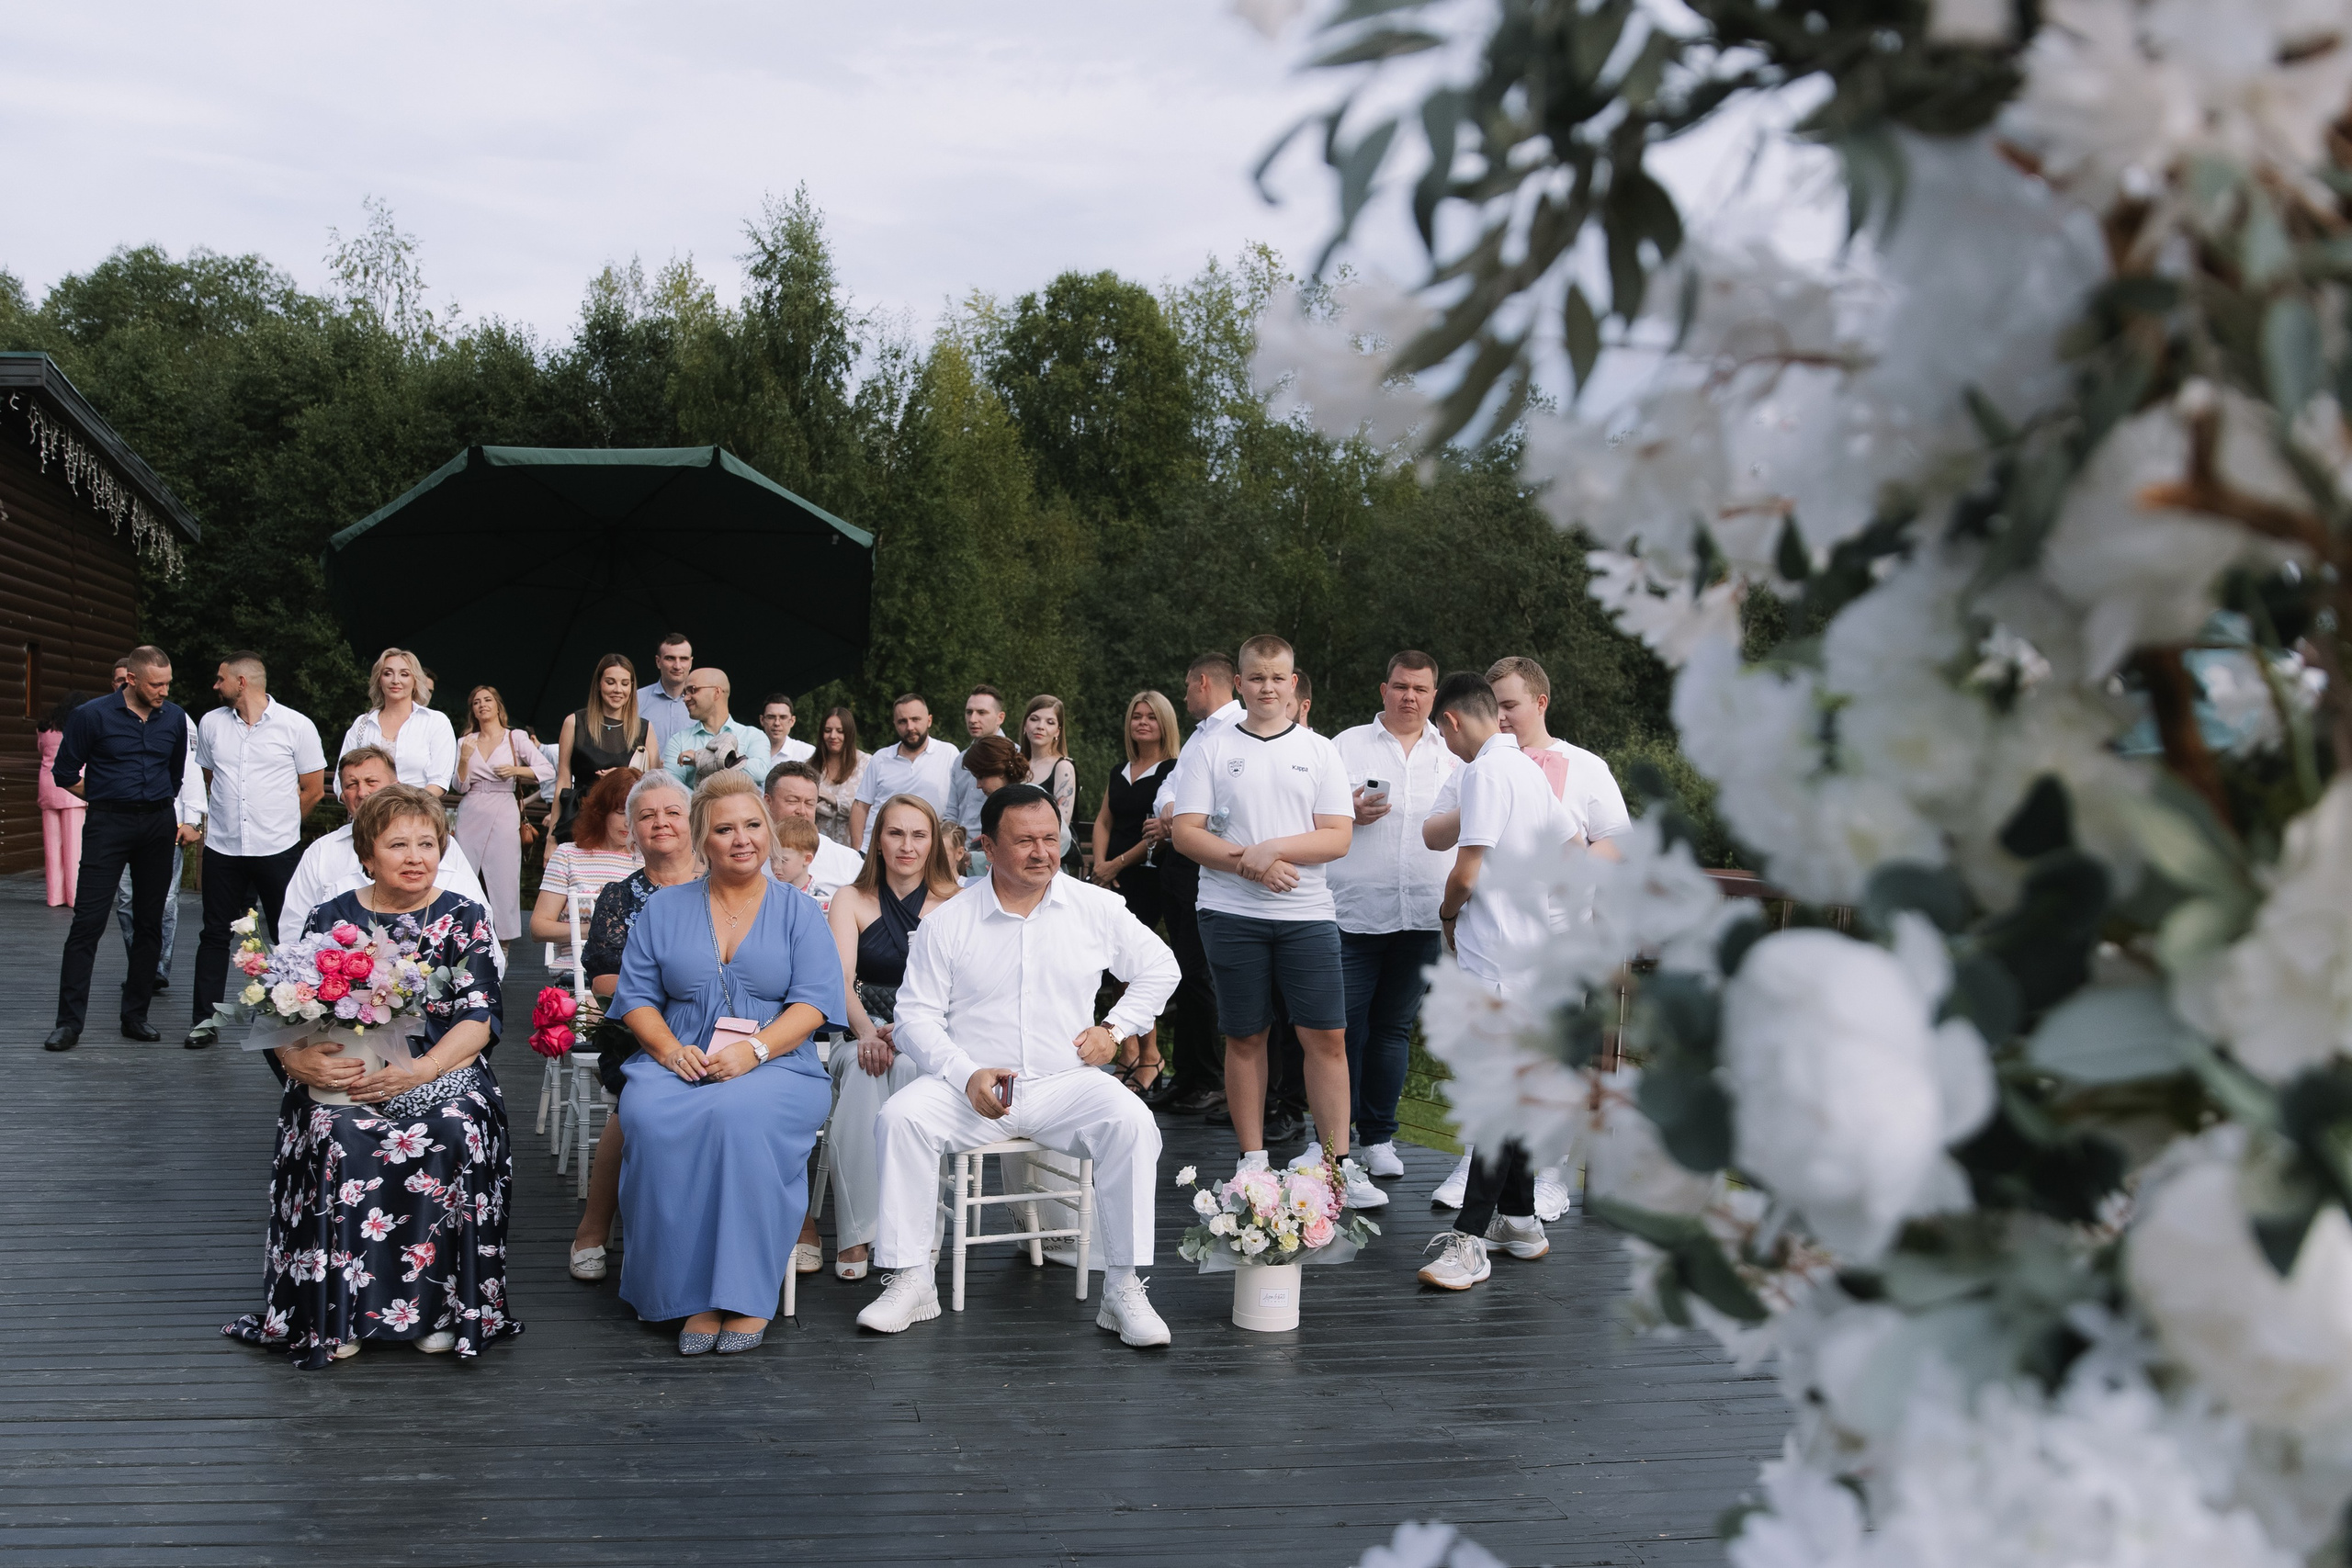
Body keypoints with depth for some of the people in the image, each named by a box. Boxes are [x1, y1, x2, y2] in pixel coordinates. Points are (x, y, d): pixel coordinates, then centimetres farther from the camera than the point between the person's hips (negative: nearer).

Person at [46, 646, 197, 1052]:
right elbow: (64, 773, 3)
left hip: (159, 825, 4)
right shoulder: (92, 715, -5)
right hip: (108, 825, -4)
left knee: (150, 923, 6)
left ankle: (135, 1016, 14)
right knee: (88, 921, -8)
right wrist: (108, 801, 5)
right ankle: (69, 1022, -4)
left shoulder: (175, 718, 7)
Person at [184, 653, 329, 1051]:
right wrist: (223, 818, 15)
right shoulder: (211, 723, 6)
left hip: (278, 850, -3)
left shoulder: (296, 726, -4)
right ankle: (204, 1018, 14)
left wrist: (277, 823, 8)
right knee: (215, 933, 7)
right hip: (223, 849, 3)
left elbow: (313, 789, 2)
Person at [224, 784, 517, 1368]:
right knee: (338, 1137, -31)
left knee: (456, 1131, -32)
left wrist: (419, 1071, -19)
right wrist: (299, 1059, -18)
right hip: (346, 1077, 1)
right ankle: (336, 1314, -18)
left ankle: (440, 1306, -17)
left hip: (443, 1069, 0)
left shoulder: (465, 919, 6)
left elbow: (479, 1019, -2)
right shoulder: (329, 920, 8)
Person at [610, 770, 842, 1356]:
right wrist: (671, 1049, -9)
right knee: (651, 1119, -33)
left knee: (739, 1116, -37)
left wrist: (753, 1049, -16)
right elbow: (635, 994, 11)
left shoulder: (798, 912, 12)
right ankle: (693, 1292, -25)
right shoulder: (664, 908, 18)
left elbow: (813, 1003, 1)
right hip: (679, 1066, 2)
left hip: (775, 1066, -2)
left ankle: (747, 1293, -28)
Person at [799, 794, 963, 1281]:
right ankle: (854, 1231, -34)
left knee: (908, 1065, -36)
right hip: (864, 1027, 1)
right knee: (860, 1065, -35)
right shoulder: (851, 901, 10)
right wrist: (865, 1030, -24)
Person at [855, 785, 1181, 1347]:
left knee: (1131, 1121, -30)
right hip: (969, 1085, 0)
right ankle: (909, 1279, -16)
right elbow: (916, 1015, 1)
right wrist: (966, 1075, -14)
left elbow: (1159, 968, 20)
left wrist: (1116, 1027, 6)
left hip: (1066, 1084, 0)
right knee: (900, 1116, -28)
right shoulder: (948, 923, 3)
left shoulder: (1095, 908, 7)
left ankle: (1124, 1287, -22)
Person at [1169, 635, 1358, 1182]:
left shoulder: (1319, 751, 8)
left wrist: (1275, 849, -14)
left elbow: (1338, 837, 1)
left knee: (1326, 1035, -4)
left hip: (1307, 912, 0)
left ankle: (1336, 1163, 2)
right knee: (1244, 1037, 6)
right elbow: (1186, 833, -1)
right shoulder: (1209, 749, 6)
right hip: (1231, 913, 0)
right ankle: (1253, 1159, 16)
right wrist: (1250, 864, -13)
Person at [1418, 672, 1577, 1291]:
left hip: (1494, 956, -9)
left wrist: (1447, 916, 0)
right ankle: (1519, 1220, 23)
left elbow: (1465, 873, -20)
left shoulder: (1486, 772, -15)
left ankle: (1472, 1238, -9)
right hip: (1535, 950, 9)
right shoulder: (1530, 769, 14)